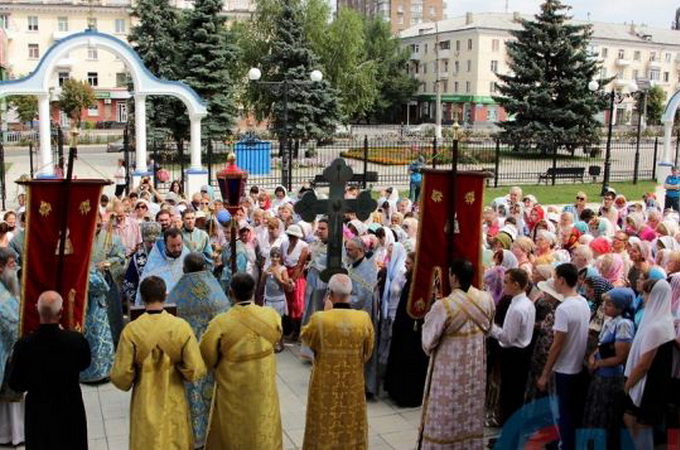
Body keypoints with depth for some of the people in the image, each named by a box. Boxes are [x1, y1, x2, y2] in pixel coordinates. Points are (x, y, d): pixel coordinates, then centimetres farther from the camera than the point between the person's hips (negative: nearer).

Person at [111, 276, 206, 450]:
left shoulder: (131, 330, -16)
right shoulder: (181, 327, -14)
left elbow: (120, 376, -13)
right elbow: (196, 370, -13)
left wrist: (128, 382, 9)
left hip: (145, 405, 0)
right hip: (174, 405, 0)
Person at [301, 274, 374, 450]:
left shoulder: (319, 319, -21)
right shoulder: (364, 319, -15)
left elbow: (305, 338, 0)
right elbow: (368, 351, -1)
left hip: (325, 383, -1)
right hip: (353, 382, 2)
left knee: (324, 423, 17)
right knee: (352, 422, 20)